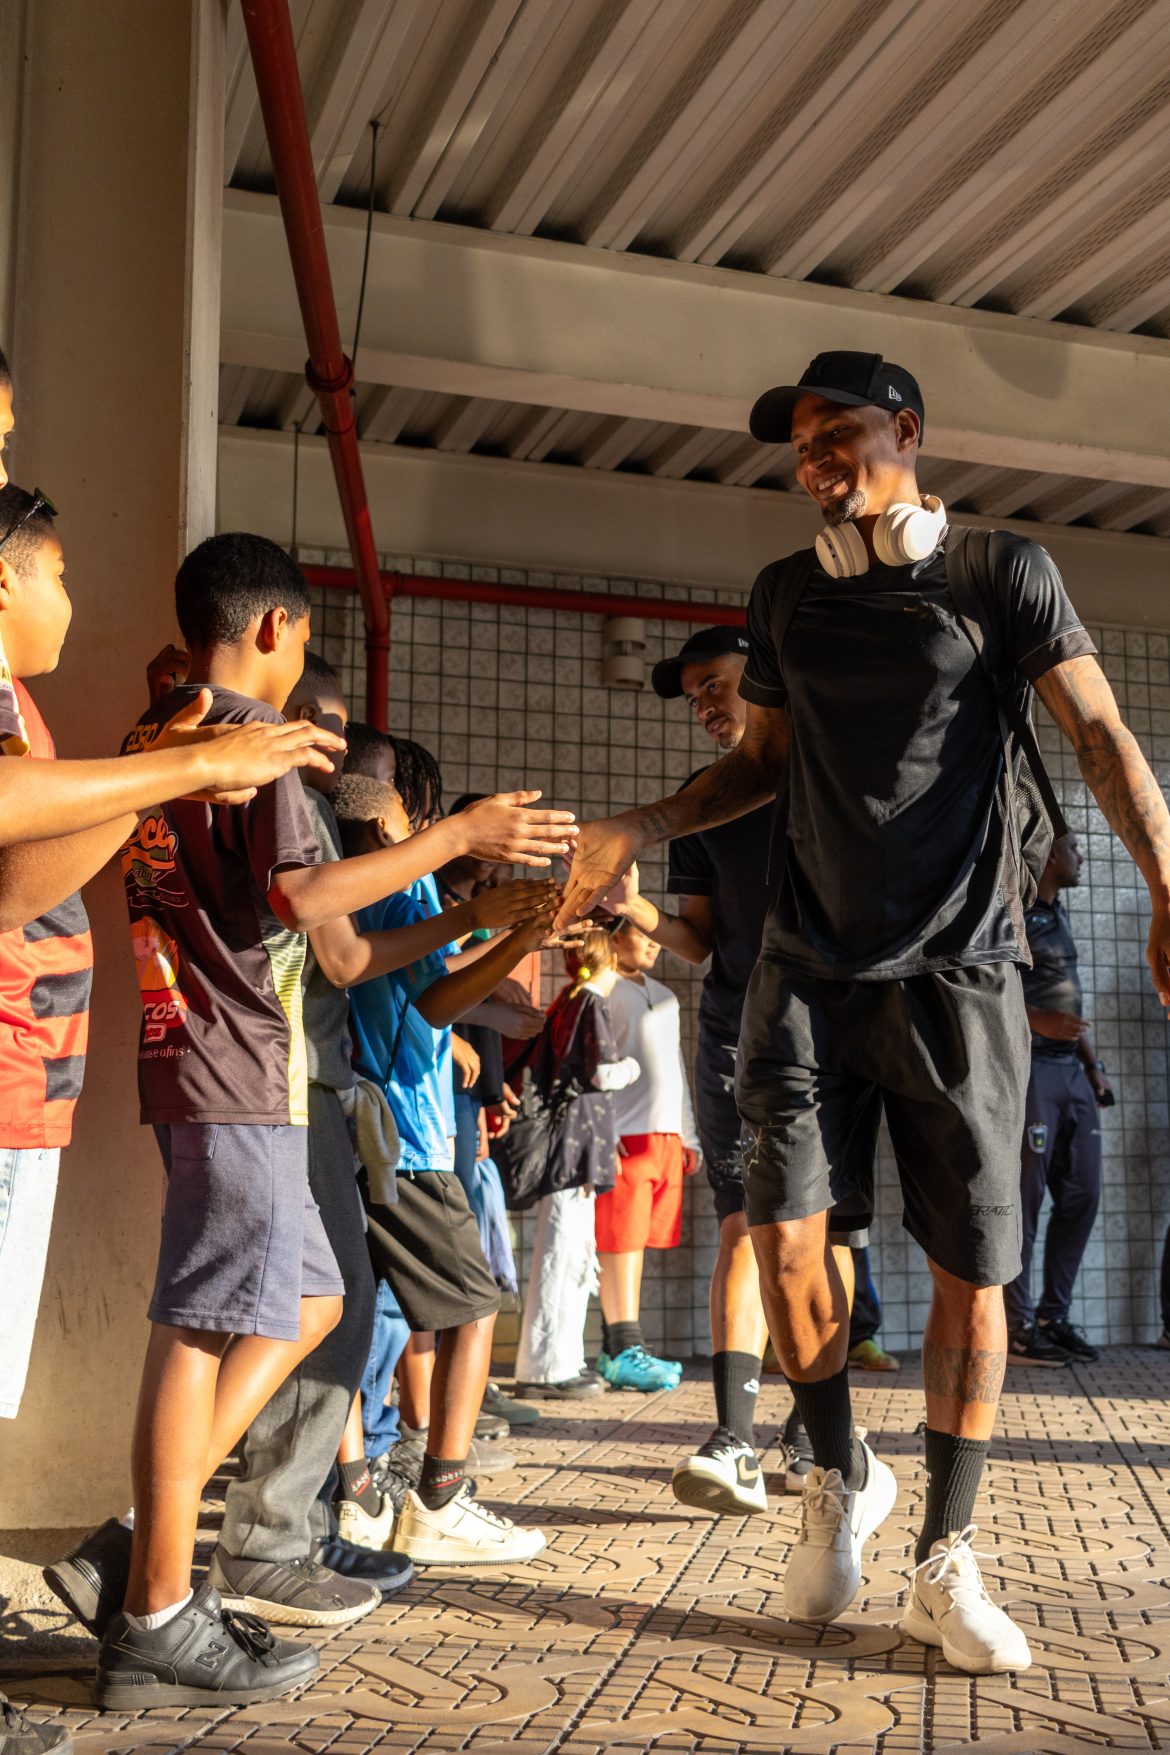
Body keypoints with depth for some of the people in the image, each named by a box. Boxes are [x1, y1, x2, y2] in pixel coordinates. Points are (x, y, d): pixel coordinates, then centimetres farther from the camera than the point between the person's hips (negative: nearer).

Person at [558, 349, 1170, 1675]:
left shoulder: (1000, 571, 2)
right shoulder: (785, 595, 14)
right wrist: (641, 828, 6)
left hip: (957, 969, -2)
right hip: (810, 967, 3)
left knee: (972, 1267, -1)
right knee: (785, 1230, -8)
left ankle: (944, 1564, 14)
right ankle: (841, 1479, 18)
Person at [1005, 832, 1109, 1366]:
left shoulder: (1057, 915, 20)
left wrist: (1093, 1065, 18)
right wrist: (1037, 1022, -25)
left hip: (1070, 1071, 9)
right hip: (1028, 1066, -9)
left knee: (1081, 1196, 8)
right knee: (1024, 1198, -6)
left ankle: (1054, 1317, 16)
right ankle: (1017, 1329, -1)